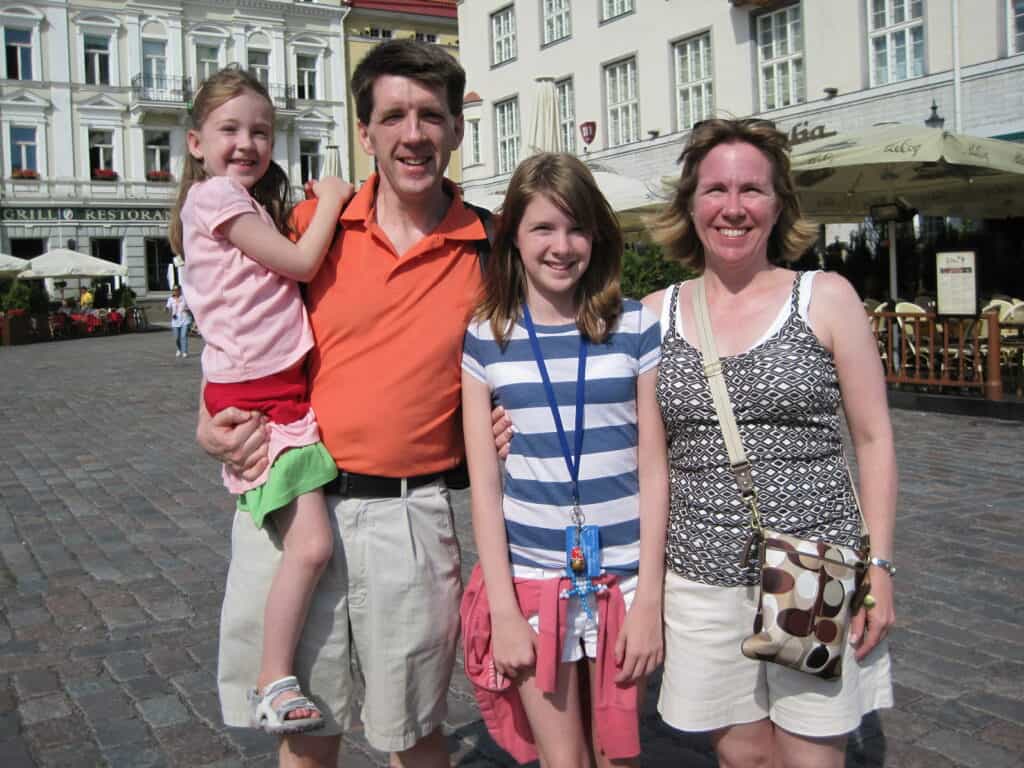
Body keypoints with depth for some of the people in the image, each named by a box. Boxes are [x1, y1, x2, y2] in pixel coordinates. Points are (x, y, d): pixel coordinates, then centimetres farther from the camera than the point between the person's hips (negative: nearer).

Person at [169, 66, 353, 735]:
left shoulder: (252, 202, 21)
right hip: (256, 397, -10)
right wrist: (330, 200, 1)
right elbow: (299, 263, -11)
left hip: (284, 387, 10)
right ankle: (274, 686, -3)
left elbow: (292, 271, 20)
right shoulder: (214, 195, -8)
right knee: (312, 544, -14)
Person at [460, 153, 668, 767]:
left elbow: (653, 471, -2)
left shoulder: (637, 327, -1)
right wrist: (502, 608, -5)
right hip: (530, 576, 0)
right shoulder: (486, 337, -1)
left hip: (623, 574, 0)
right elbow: (484, 481, -2)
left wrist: (649, 599, -6)